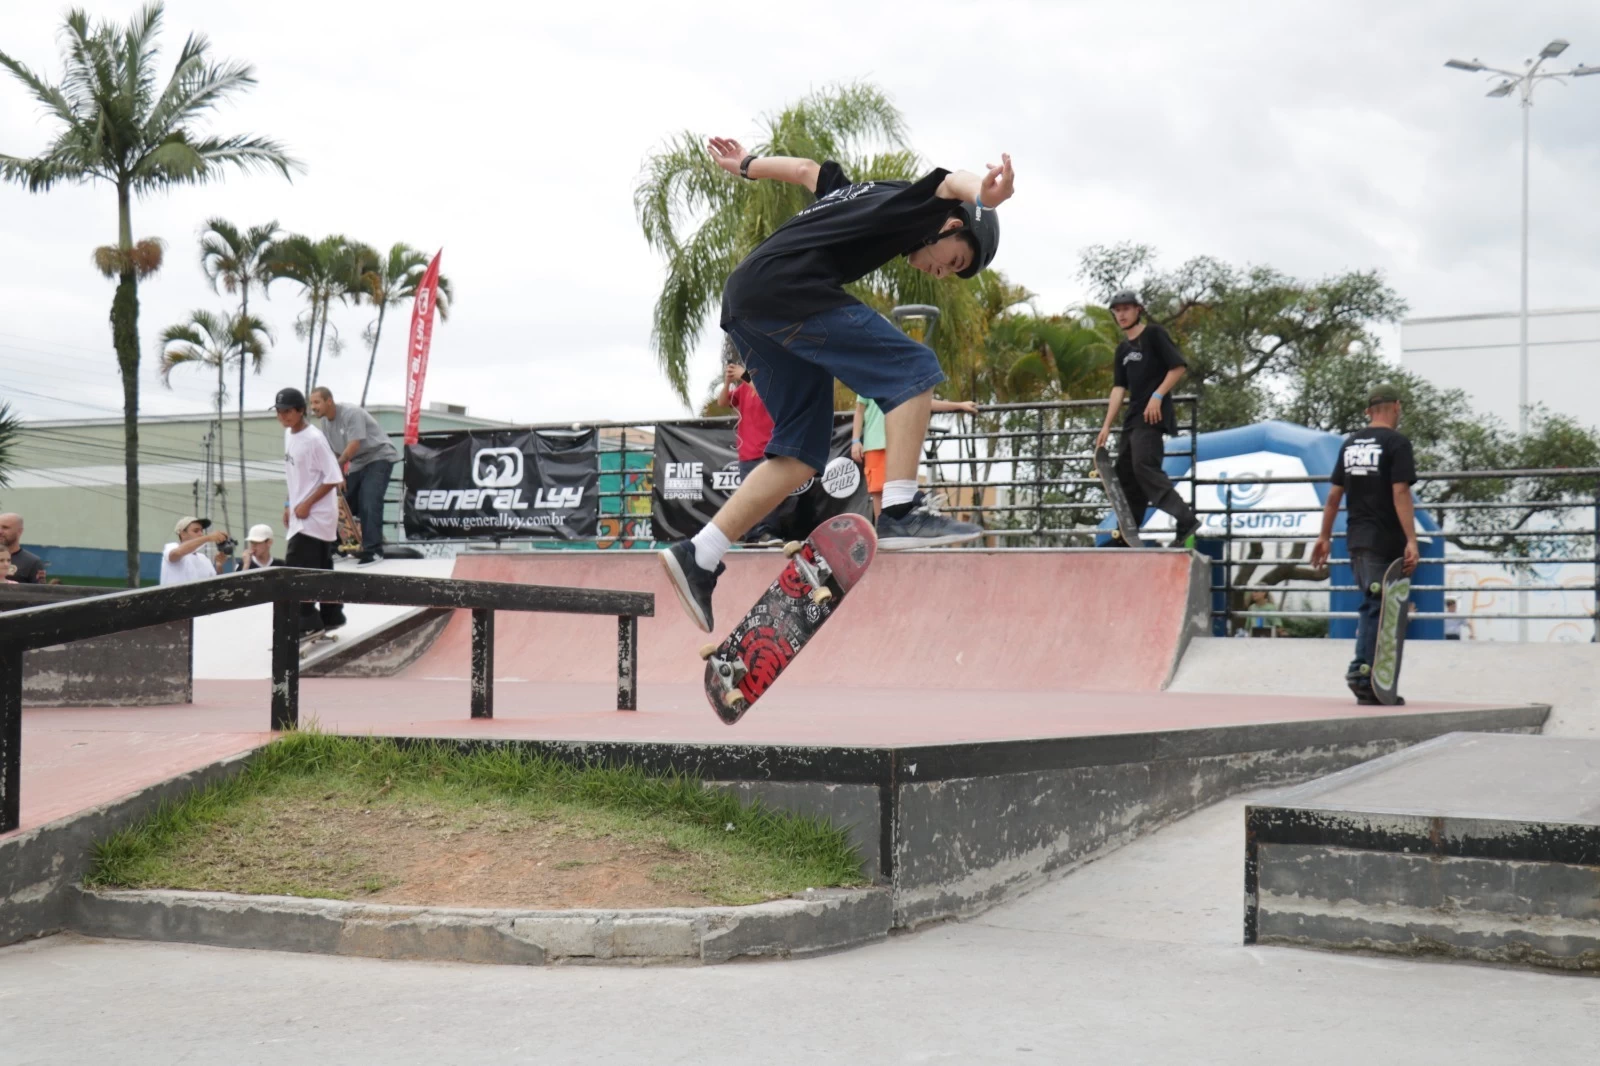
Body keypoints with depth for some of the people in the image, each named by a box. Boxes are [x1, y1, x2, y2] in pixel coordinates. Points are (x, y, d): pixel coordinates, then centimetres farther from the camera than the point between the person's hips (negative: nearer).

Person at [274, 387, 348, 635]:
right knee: (321, 568, 15)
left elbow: (333, 478, -19)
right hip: (300, 514, 9)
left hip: (315, 514, -9)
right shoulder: (289, 434, 8)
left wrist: (307, 504, -18)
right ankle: (331, 617, 25)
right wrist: (290, 505, 16)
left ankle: (308, 622, -5)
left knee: (295, 566, -11)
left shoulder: (314, 438, -18)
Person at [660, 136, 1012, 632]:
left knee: (802, 454, 8)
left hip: (741, 303, 9)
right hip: (785, 287, -9)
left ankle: (699, 555, 4)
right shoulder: (916, 207, 5)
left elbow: (807, 169, 44)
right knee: (913, 369, -10)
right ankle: (899, 512, -19)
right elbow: (950, 182, -18)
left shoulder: (868, 196, 29)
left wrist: (746, 164, 60)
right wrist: (984, 195, -40)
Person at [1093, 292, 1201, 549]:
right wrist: (1107, 426, 8)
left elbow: (1178, 367, -9)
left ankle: (1185, 521, -30)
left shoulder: (1154, 334, -3)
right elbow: (1119, 388, 16)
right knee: (1126, 474, 8)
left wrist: (1158, 396, -18)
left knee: (1144, 466, -24)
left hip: (1153, 415, -9)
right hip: (1132, 419, 9)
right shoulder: (1123, 349, 19)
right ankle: (1125, 538, 14)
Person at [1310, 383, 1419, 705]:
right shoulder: (1396, 443, -8)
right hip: (1385, 542, -7)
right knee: (1375, 607, -4)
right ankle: (1361, 672, -9)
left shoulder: (1350, 444, 13)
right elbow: (1400, 493, -17)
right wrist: (1411, 540, -19)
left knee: (1372, 606, 14)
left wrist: (1325, 537, 21)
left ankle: (1371, 678, 14)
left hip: (1356, 539, 7)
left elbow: (1334, 495, 14)